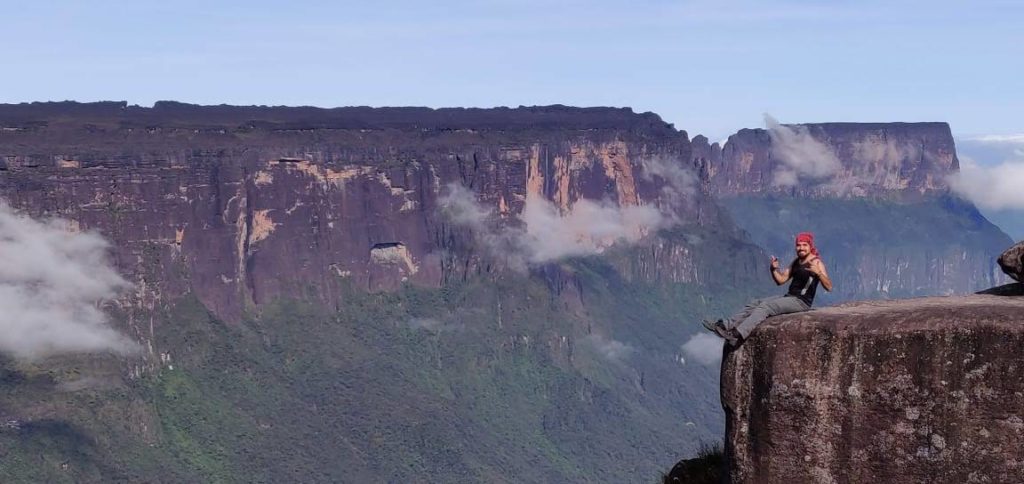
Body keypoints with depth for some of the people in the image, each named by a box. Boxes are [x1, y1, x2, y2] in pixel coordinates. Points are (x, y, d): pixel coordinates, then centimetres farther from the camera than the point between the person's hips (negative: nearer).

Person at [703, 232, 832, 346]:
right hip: (789, 297, 9)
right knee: (755, 304, -1)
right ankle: (726, 326, -12)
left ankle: (737, 335, -40)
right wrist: (774, 269, 0)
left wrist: (818, 273, -36)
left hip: (802, 302, -9)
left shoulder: (816, 262, -9)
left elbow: (829, 288, -19)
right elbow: (781, 280, 19)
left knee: (765, 307, -25)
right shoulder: (796, 261, 16)